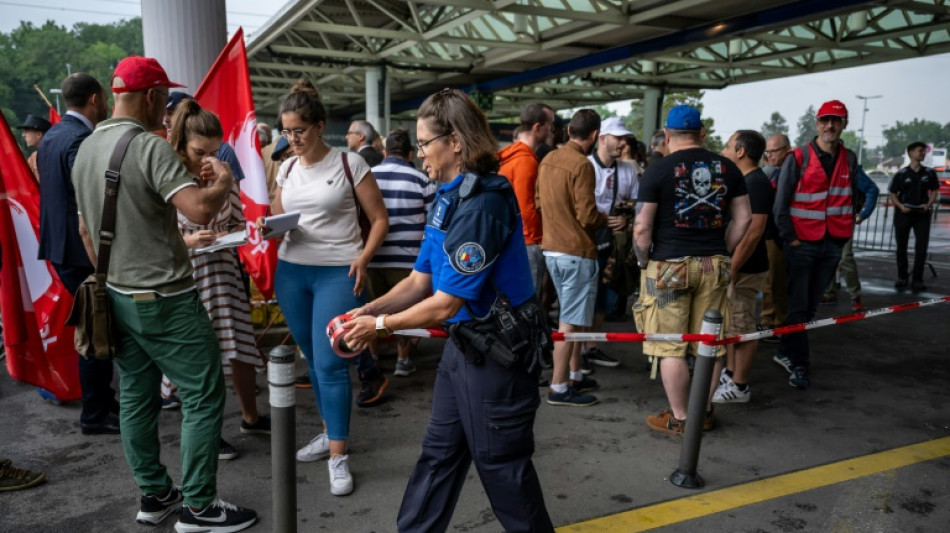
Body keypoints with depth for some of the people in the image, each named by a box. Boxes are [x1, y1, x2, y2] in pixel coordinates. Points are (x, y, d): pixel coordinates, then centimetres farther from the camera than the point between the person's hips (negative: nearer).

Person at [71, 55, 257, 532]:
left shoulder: (85, 148, 10)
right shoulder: (149, 147, -18)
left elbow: (88, 228, 17)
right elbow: (201, 208, -31)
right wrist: (223, 182, -11)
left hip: (117, 296, 9)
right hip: (163, 299, -9)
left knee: (136, 396, 15)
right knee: (204, 396, 1)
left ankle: (154, 494, 27)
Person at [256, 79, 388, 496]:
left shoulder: (349, 163, -5)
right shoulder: (286, 169, 10)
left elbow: (379, 219, -2)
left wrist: (363, 258, -17)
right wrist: (266, 228, -3)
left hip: (337, 273, -5)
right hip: (290, 272, 6)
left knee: (329, 364, -9)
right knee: (312, 360, 13)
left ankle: (339, 457, 1)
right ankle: (330, 432, 31)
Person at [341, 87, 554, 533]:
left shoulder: (481, 203, -25)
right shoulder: (448, 198, 5)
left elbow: (447, 303, -23)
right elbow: (420, 281, 8)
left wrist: (381, 325, -12)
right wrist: (369, 310, -4)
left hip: (497, 352, -9)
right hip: (464, 345, 9)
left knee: (500, 462, 9)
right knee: (439, 454, 19)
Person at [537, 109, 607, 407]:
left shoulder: (548, 160, 9)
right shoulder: (582, 165, -16)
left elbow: (543, 204, 16)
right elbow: (588, 215, -18)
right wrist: (609, 220, 0)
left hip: (552, 248, 9)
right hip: (577, 251, -8)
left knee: (572, 316, 19)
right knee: (570, 322, -1)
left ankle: (574, 375, 29)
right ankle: (559, 387, 4)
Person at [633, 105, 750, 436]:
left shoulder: (658, 170, -8)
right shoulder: (727, 167, 6)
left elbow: (642, 227, -10)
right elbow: (742, 218, 9)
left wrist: (644, 261, 4)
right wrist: (722, 252, 17)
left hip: (669, 265, -4)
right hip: (714, 265, 5)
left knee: (670, 346, 4)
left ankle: (679, 419, 12)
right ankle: (705, 412, 26)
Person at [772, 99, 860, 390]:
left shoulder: (850, 159, 8)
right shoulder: (798, 158, -6)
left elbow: (852, 198, 15)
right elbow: (780, 203, -7)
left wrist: (846, 231, 7)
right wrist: (790, 238, -9)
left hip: (833, 244, 4)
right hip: (802, 243, -4)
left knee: (811, 304, 8)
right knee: (798, 305, -1)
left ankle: (786, 352, 20)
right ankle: (799, 364, 5)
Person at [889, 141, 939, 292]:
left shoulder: (929, 173, 3)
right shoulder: (901, 174, -3)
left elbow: (934, 191, 10)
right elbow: (893, 194, 0)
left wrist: (928, 204, -9)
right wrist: (901, 206, -17)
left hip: (922, 213, 1)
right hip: (903, 213, -1)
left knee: (921, 248, -5)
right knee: (901, 247, 8)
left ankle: (917, 280, 2)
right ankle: (902, 278, 21)